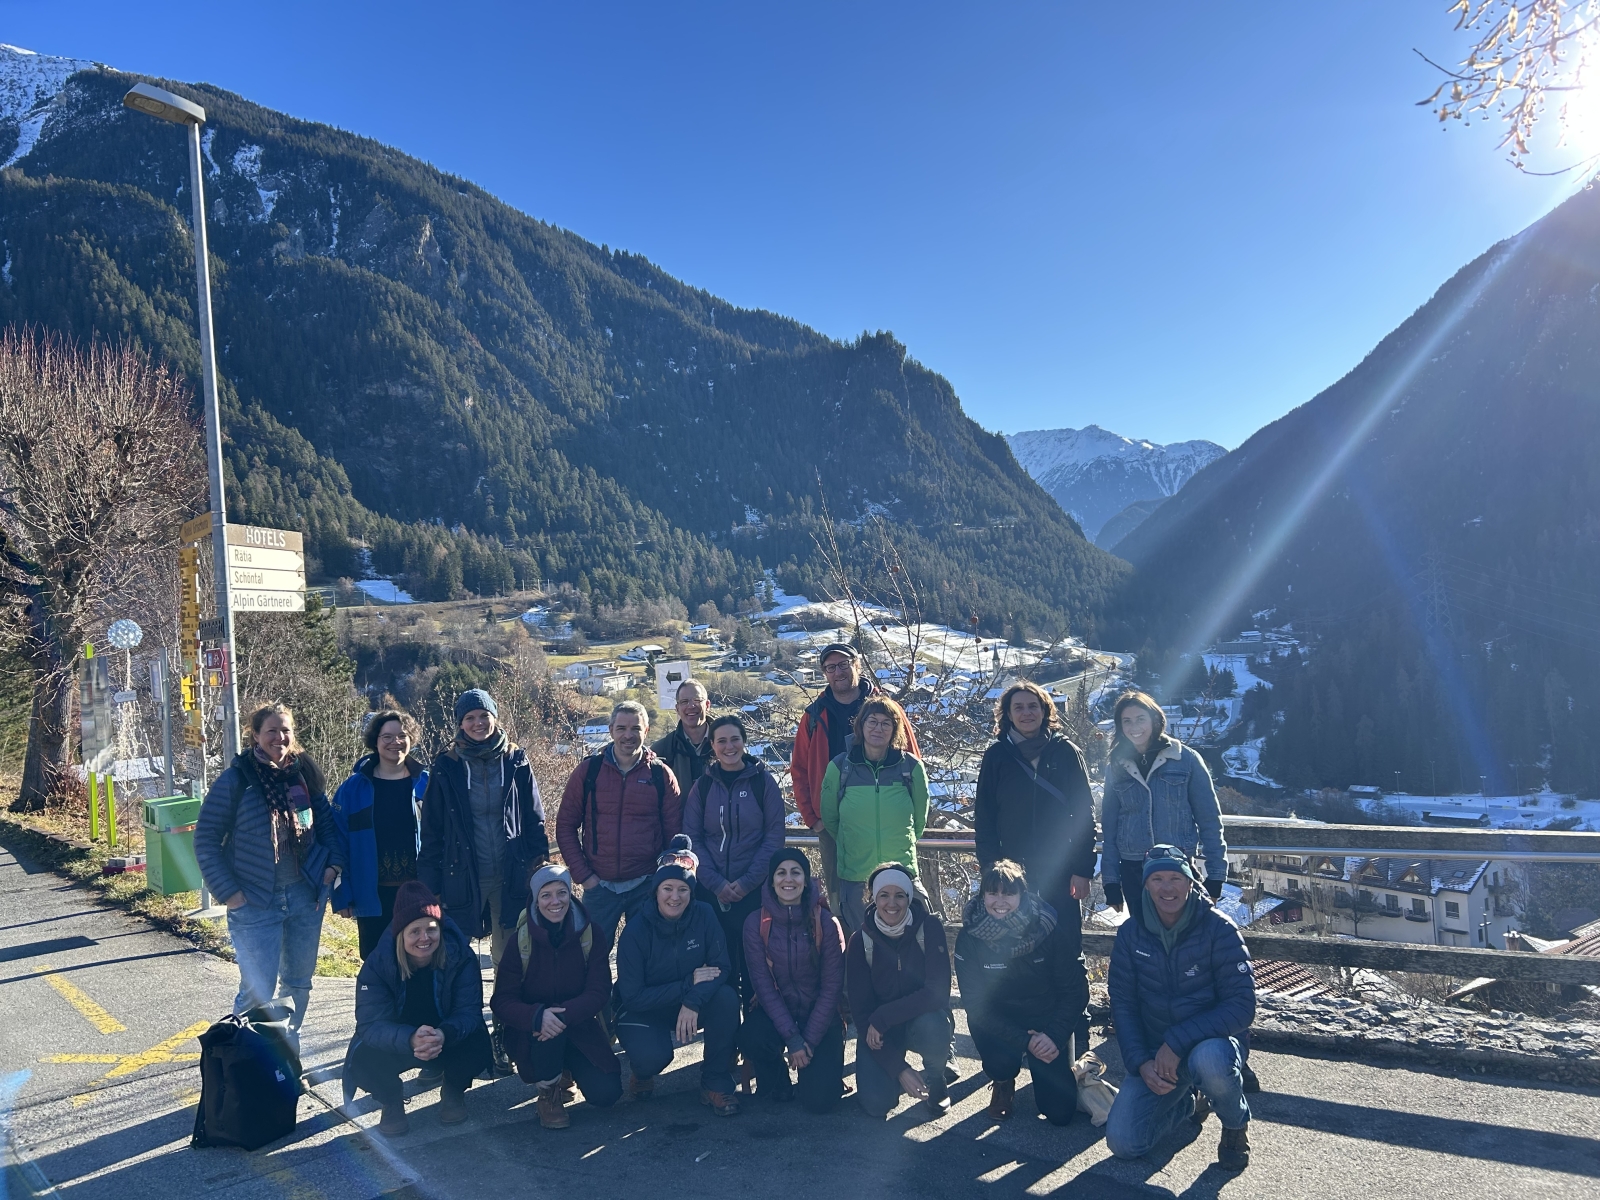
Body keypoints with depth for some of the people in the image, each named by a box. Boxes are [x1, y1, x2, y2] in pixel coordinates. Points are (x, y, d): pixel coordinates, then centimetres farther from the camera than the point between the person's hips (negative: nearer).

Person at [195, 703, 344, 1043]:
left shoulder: (305, 772, 2)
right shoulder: (236, 780, -11)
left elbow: (327, 822, 15)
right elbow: (205, 840, -7)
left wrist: (334, 863, 2)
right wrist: (227, 892, -12)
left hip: (305, 896, 5)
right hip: (256, 903, -4)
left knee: (298, 983, 16)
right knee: (258, 993, -5)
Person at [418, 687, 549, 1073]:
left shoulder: (515, 762, 4)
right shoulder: (446, 768, 2)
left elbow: (535, 821, 7)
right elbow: (432, 831, 3)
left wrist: (539, 868, 0)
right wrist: (430, 885, -1)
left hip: (512, 877, 0)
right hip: (463, 878, 0)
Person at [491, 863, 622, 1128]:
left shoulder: (592, 935, -9)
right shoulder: (520, 941, -11)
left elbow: (599, 991, -15)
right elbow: (501, 1001, -15)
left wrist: (564, 1014, -34)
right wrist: (538, 1016, -36)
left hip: (579, 1028, 1)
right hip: (533, 1034, -1)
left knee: (606, 1094, -18)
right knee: (548, 1027, -36)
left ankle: (567, 1071, 17)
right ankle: (548, 1094, -6)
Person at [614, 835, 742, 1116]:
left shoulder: (703, 915, -14)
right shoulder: (636, 931, -21)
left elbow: (722, 966, -17)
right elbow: (632, 996, -21)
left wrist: (693, 1001, -36)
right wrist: (689, 982, -28)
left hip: (691, 1006, 3)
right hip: (643, 1011, -3)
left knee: (726, 997, -28)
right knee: (652, 1057, -33)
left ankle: (716, 1083, -9)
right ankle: (642, 1071, 7)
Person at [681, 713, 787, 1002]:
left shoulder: (763, 781, 0)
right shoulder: (702, 786, 6)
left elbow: (774, 836, -3)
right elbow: (692, 839, 2)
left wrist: (747, 882, -11)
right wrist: (716, 883, -9)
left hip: (754, 889, -2)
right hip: (711, 891, 2)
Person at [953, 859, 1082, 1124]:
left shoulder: (1049, 928, -19)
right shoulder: (970, 937, -18)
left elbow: (1075, 990, -13)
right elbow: (976, 1004, -17)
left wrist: (1055, 1036, -26)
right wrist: (1024, 1041, -25)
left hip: (1048, 1019, 0)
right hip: (999, 1020, 0)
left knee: (1060, 1111, -9)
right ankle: (1003, 1082, 5)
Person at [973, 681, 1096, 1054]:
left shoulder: (1065, 752, 0)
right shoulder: (997, 756, 2)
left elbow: (1085, 812, -1)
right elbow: (984, 817, 3)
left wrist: (1082, 869, -6)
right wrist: (990, 868, -3)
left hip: (1061, 870, -1)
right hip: (1013, 870, 1)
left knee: (1068, 952, 3)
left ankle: (1078, 1030, 13)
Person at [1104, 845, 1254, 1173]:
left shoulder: (1218, 930, -16)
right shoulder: (1130, 933, -6)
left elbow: (1242, 1006, -20)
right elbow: (1123, 1005, -2)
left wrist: (1177, 1042, -26)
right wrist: (1141, 1062, -16)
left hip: (1210, 1042, -3)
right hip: (1154, 1052, 3)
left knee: (1208, 1060, -39)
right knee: (1123, 1142, -11)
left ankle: (1236, 1123, -3)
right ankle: (1190, 1102, 21)